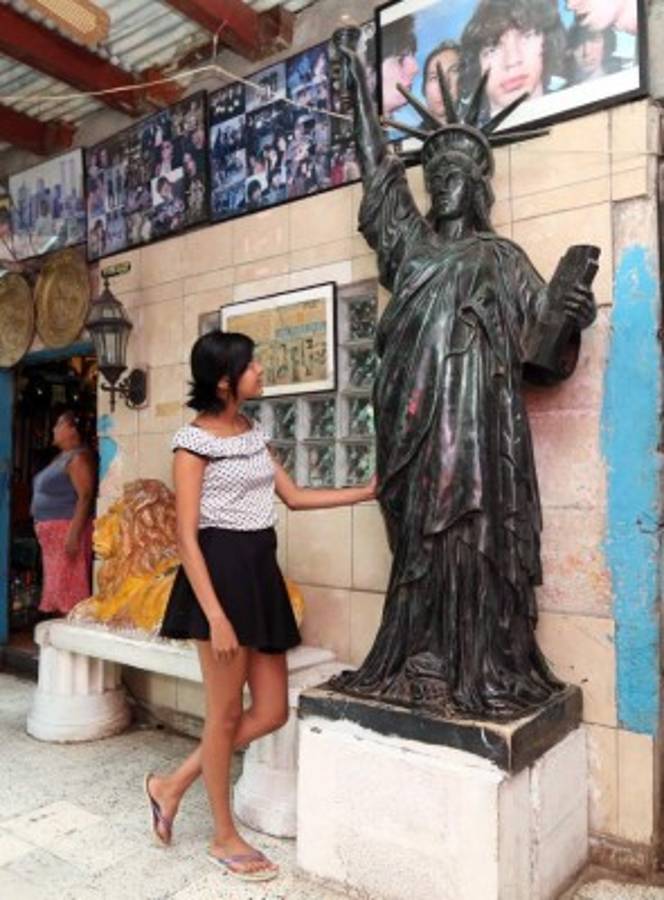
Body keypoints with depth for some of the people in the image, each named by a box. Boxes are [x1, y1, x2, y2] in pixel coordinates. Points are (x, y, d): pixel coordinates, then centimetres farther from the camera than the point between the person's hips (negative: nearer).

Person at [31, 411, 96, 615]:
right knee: (58, 584, 12)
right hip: (53, 532, 10)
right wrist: (41, 526, 21)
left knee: (68, 584, -8)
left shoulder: (79, 457, -13)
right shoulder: (62, 456, 17)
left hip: (68, 530, -10)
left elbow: (85, 497, -21)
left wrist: (74, 535, -26)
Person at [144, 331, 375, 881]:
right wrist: (215, 615, -20)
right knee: (226, 712, 5)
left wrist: (367, 492, 15)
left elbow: (294, 497, 19)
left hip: (261, 571, 8)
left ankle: (173, 785, 28)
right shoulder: (194, 440, -9)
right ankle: (225, 837, 26)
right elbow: (186, 536, -13)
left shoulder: (254, 433, 13)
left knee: (271, 712, 9)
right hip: (221, 570, -8)